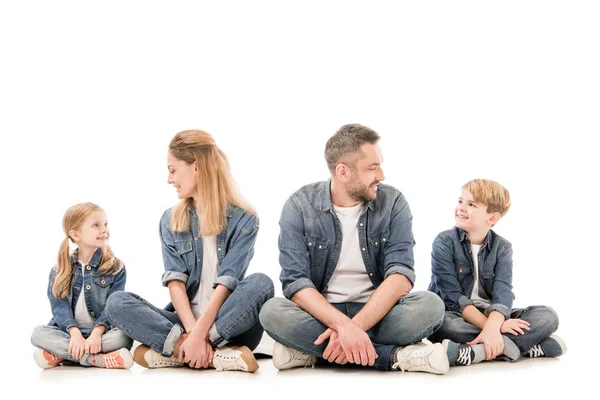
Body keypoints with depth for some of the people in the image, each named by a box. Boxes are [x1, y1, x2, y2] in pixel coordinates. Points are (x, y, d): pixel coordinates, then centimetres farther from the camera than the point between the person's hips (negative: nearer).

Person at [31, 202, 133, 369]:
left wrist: (97, 332, -25)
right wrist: (75, 333, -24)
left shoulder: (116, 268, 3)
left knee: (124, 337, -31)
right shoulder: (60, 271, 6)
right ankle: (98, 359, -34)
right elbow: (60, 307, -6)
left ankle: (58, 354, -28)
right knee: (38, 334, -26)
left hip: (102, 332, -1)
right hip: (68, 334, 1)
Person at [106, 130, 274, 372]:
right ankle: (218, 355, -33)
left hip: (231, 326, -3)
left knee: (260, 284, -32)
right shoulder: (171, 221, 9)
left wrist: (199, 333, -26)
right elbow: (175, 281, -4)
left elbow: (226, 283, -13)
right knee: (118, 303, -21)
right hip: (185, 321, 3)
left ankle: (172, 349, -29)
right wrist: (192, 331, -20)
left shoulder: (243, 220, -2)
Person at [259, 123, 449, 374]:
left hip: (378, 313, 0)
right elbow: (296, 282, -17)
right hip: (321, 315, 0)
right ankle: (397, 356, -31)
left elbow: (400, 274, -15)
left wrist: (354, 327, -29)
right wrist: (344, 325, -34)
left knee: (430, 305, -27)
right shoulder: (299, 207, -7)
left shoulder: (393, 203, -4)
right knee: (272, 312, -32)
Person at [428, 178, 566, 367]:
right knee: (441, 323, -38)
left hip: (491, 316, 3)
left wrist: (492, 328, -34)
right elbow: (453, 296, -14)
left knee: (548, 316, -16)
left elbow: (502, 292, -13)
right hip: (456, 316, -3)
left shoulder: (502, 247, 2)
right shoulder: (444, 242, -5)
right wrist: (492, 327, -25)